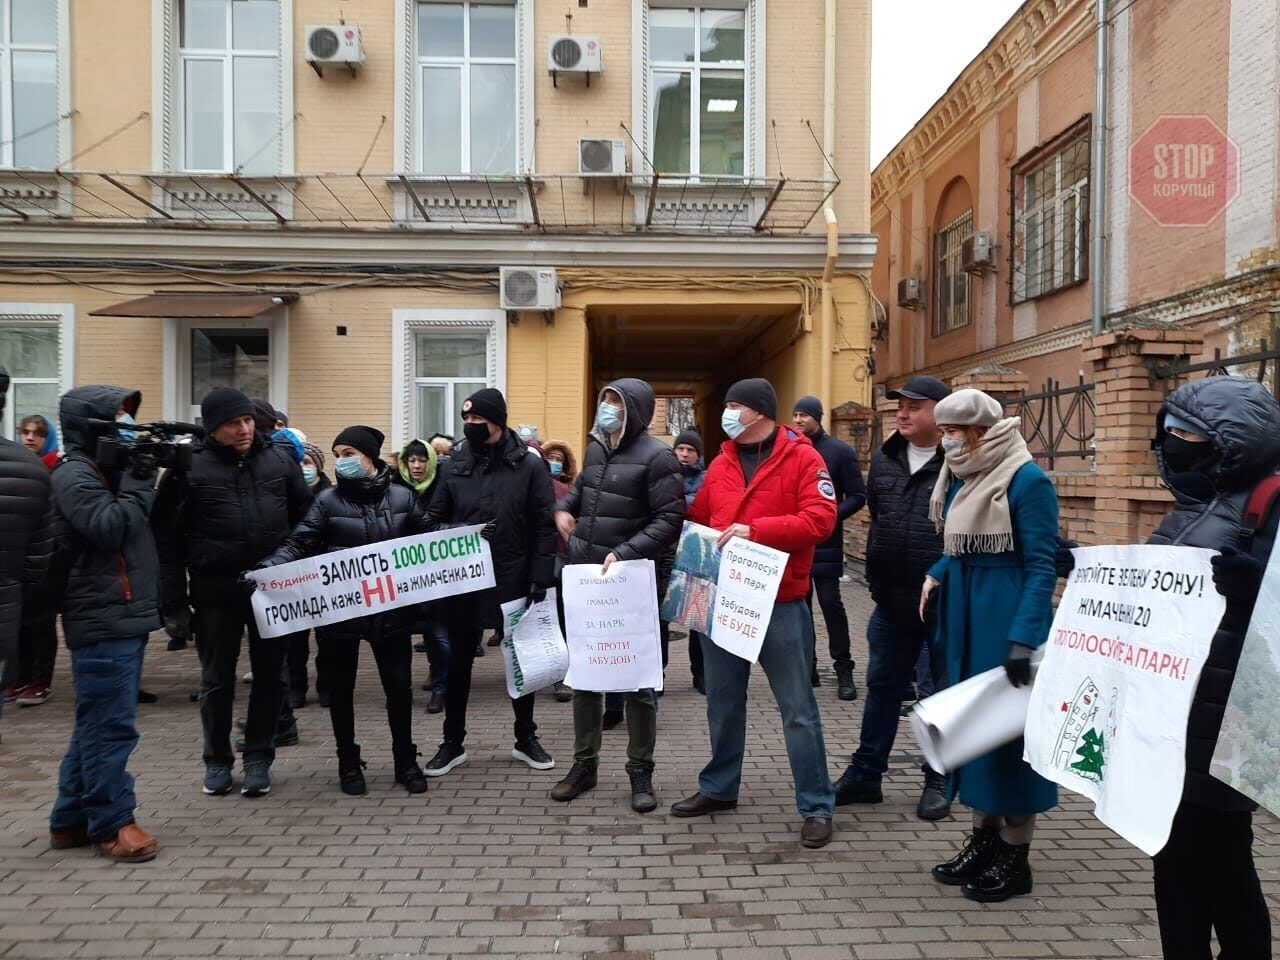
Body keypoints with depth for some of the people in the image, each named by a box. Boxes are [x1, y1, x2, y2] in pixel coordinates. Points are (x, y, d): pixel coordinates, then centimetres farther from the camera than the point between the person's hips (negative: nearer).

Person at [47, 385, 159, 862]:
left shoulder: (110, 471, 18)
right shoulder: (75, 475, -10)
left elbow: (157, 524, 17)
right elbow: (111, 528, -24)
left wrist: (157, 475, 6)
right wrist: (138, 480, -15)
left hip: (124, 617, 10)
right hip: (103, 622, -10)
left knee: (97, 724, 14)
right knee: (111, 726, -5)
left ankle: (72, 820, 24)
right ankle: (111, 824, 4)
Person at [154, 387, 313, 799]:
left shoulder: (280, 457, 1)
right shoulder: (189, 467, -5)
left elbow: (305, 518, 7)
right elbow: (168, 539, -3)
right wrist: (174, 604, -4)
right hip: (215, 593, -1)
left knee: (269, 676, 10)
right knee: (217, 679, 11)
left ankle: (258, 759, 25)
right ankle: (217, 761, 28)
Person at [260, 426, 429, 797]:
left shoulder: (402, 497, 1)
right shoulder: (328, 500, -3)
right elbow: (299, 544, -8)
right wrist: (268, 567, -24)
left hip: (391, 607, 1)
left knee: (399, 685, 7)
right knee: (341, 688, 10)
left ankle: (405, 761, 25)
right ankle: (349, 763, 29)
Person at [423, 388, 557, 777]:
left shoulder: (529, 466, -4)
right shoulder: (455, 466, 2)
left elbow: (544, 527, -5)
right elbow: (434, 520, 5)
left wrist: (540, 579, -12)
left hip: (514, 584, -1)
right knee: (459, 662, 11)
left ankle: (525, 738, 29)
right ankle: (453, 742, 26)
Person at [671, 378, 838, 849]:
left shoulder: (802, 458, -7)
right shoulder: (721, 464, 10)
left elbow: (819, 519, -17)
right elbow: (698, 521, 19)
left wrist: (755, 530, -23)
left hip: (780, 604, -5)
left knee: (797, 708, 3)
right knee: (723, 700, 17)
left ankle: (816, 807, 14)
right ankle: (719, 788, 33)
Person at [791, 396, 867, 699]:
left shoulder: (839, 451, -2)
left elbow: (858, 496, -3)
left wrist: (832, 515, -17)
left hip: (825, 542, -4)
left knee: (830, 602, -5)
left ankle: (843, 670, 5)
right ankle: (807, 666, 20)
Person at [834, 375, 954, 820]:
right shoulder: (884, 459, 8)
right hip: (891, 600, 6)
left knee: (948, 693, 10)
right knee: (882, 687, 15)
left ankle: (939, 782, 25)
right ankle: (865, 774, 27)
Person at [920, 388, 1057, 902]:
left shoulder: (1026, 481, -14)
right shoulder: (958, 479, 9)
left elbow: (1041, 566, -16)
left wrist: (1023, 639, -22)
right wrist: (936, 575, 3)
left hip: (1006, 618, -8)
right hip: (963, 617, 8)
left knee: (1011, 726, 2)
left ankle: (1015, 855, 16)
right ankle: (984, 835, 27)